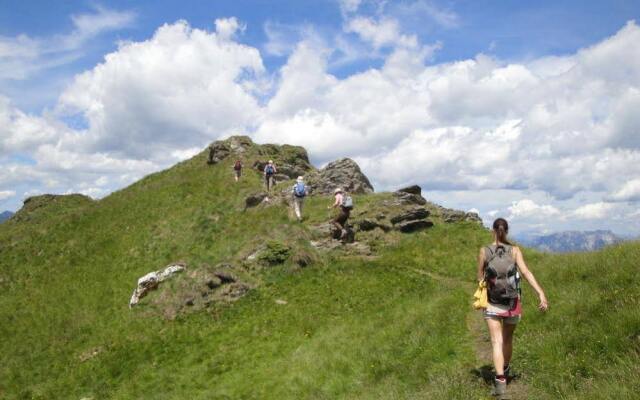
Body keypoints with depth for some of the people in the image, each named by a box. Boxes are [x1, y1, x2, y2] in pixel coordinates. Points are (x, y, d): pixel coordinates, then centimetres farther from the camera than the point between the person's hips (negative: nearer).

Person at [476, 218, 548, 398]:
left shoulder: (484, 251, -7)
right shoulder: (515, 250, -7)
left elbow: (480, 277, 3)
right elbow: (526, 272, -19)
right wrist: (541, 294, -23)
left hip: (492, 304, -2)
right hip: (512, 304, 2)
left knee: (497, 342, -4)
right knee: (507, 339, 23)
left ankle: (500, 380, -21)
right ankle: (504, 370, 44)